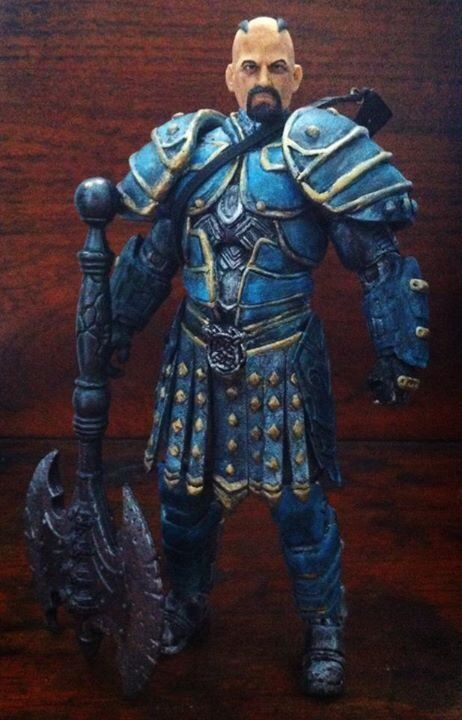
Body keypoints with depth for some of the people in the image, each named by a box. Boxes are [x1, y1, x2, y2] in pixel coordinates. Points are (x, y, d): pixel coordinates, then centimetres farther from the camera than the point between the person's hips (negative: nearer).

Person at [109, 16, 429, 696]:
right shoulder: (192, 148, 7)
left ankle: (324, 630, 27)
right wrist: (119, 326, 17)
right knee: (184, 491, 14)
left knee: (299, 503, 4)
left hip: (283, 363, -3)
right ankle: (186, 606, 39)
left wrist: (399, 354, -8)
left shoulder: (315, 149, -4)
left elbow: (379, 259, -4)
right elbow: (153, 253, 17)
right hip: (196, 358, 4)